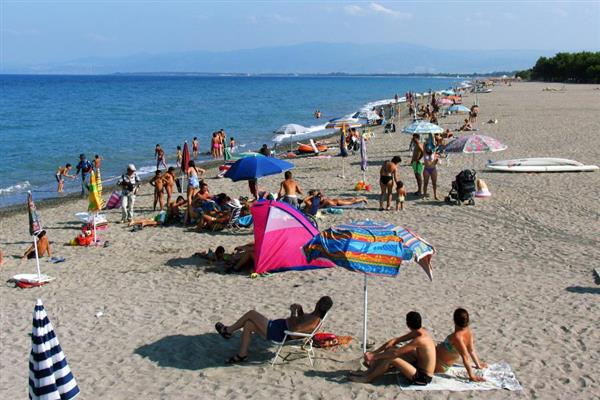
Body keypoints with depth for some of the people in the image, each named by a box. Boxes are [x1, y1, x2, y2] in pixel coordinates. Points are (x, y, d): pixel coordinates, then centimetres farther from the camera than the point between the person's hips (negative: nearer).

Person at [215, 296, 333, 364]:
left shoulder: (314, 321, -27)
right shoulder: (315, 316, 3)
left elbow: (294, 329, -34)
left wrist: (293, 312, -22)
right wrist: (299, 310, 2)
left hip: (279, 334, -10)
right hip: (279, 326, 10)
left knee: (251, 313, -3)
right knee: (248, 324, 16)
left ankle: (228, 330, 15)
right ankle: (242, 355, 25)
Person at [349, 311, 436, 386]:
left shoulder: (420, 339, -28)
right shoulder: (419, 332, 0)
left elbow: (395, 353, -28)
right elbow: (394, 340, 2)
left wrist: (374, 356, -21)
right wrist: (374, 352, -3)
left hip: (423, 377, -9)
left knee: (391, 357, -22)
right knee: (390, 348, 5)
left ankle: (368, 377, -2)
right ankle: (370, 371, 10)